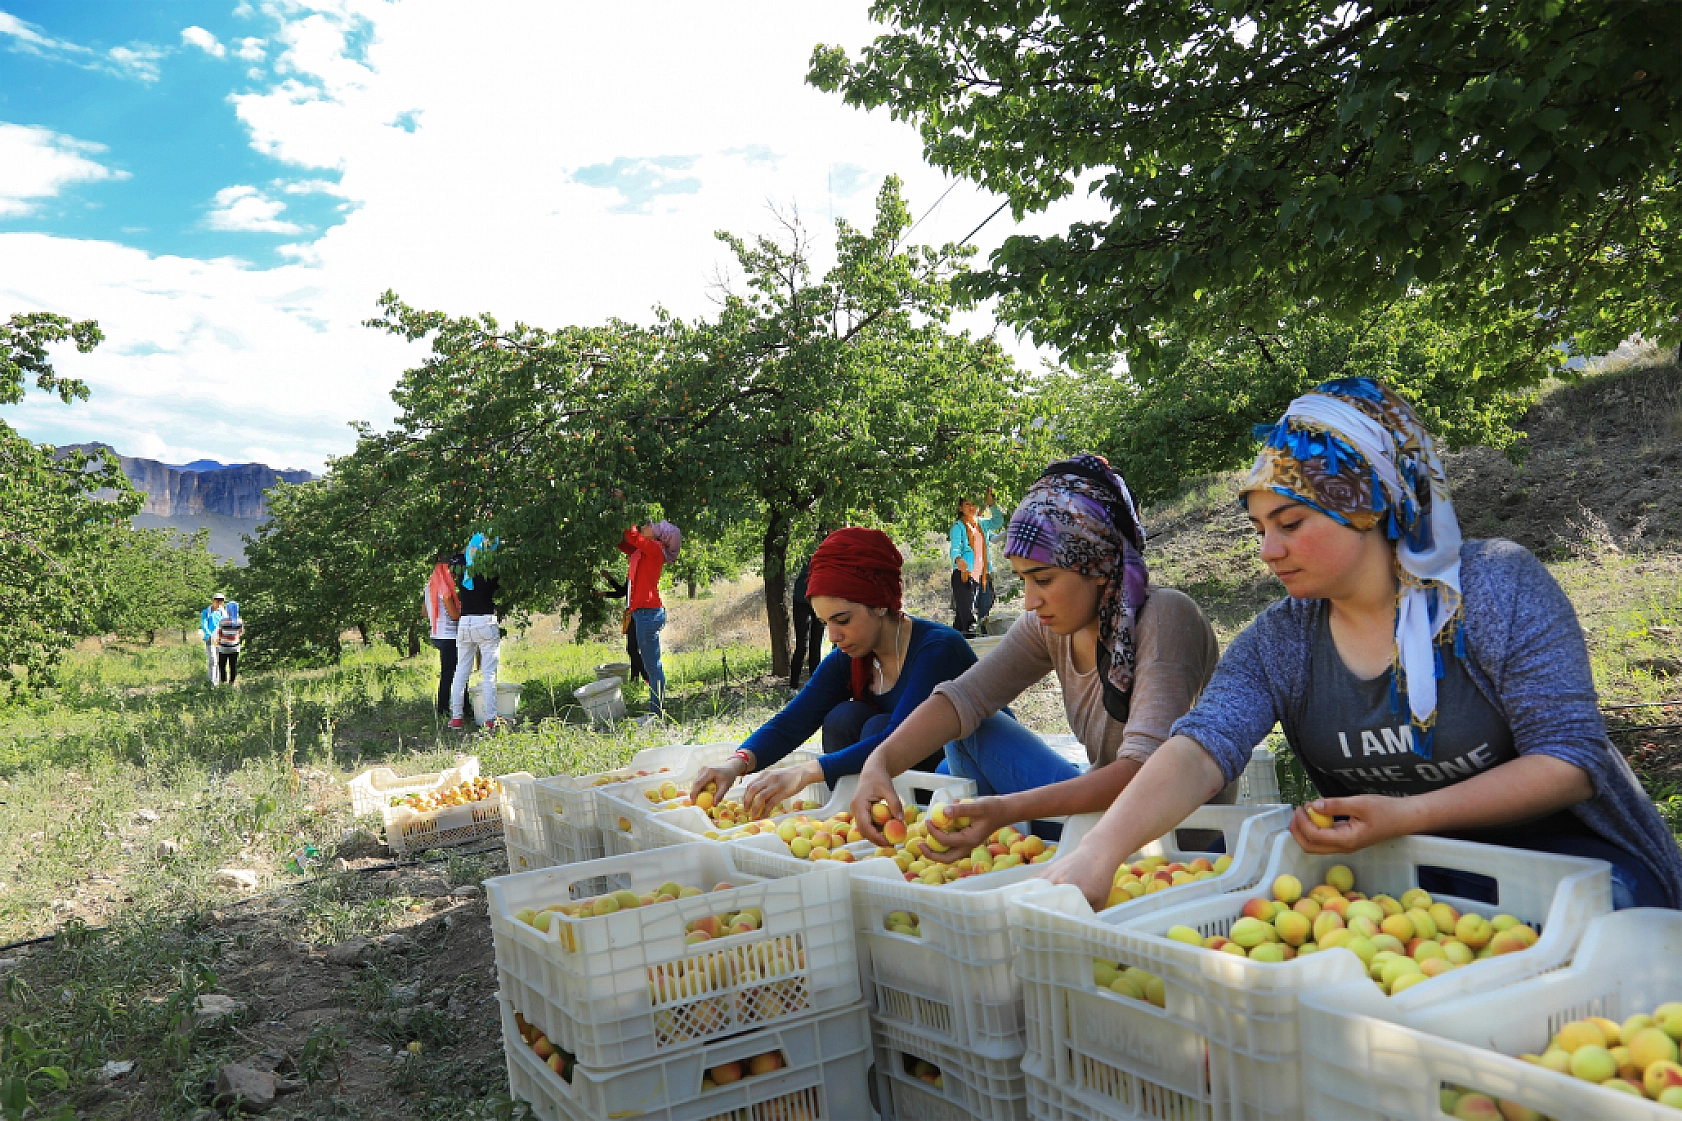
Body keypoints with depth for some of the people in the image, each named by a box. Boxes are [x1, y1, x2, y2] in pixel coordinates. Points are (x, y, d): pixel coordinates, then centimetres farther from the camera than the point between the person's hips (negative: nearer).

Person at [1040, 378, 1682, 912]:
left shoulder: (1498, 586, -13)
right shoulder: (1277, 645, -5)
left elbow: (1573, 758, -15)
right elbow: (1198, 753, -22)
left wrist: (1407, 815, -26)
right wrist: (1099, 854, -40)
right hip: (1414, 877, 4)